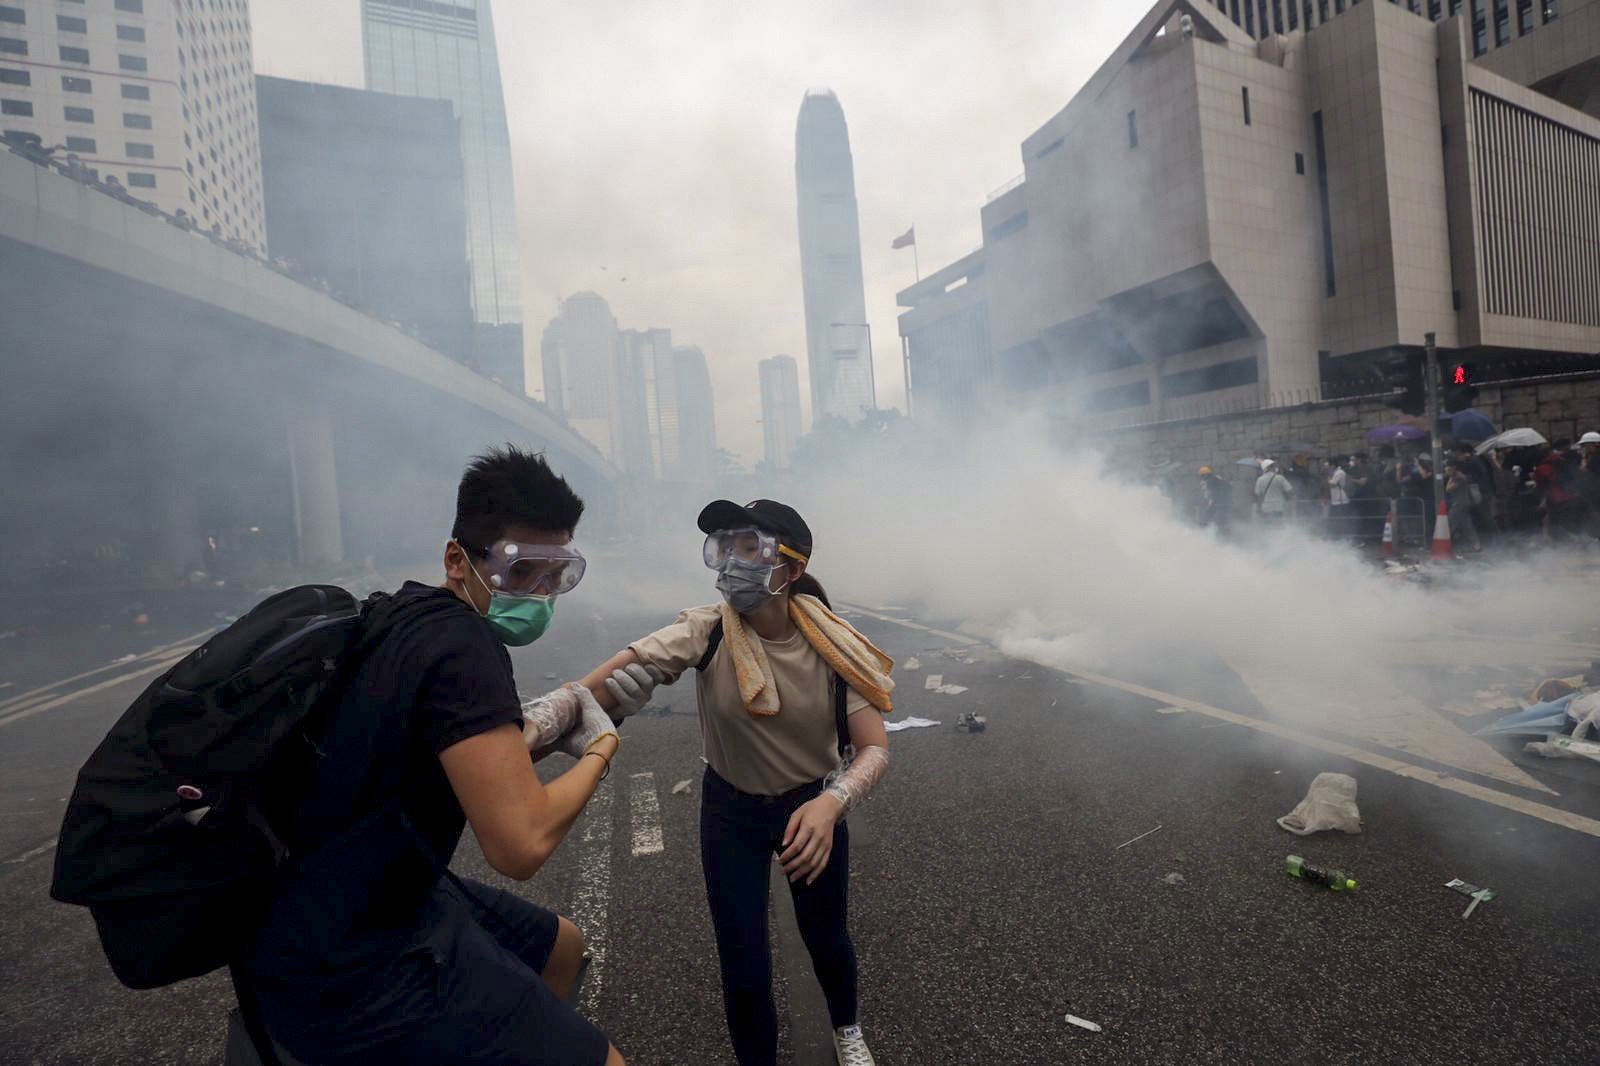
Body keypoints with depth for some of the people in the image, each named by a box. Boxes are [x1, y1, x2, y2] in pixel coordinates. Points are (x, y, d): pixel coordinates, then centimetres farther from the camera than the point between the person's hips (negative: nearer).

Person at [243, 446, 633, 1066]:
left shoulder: (412, 617, 2)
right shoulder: (461, 643, -27)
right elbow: (521, 844, -31)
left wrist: (524, 735, -1)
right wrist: (601, 747, -14)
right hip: (348, 967, -9)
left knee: (562, 946, 25)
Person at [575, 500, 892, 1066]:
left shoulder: (830, 647, -22)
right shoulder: (706, 631, -23)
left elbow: (874, 749, -24)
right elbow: (619, 675, -36)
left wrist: (831, 802, -43)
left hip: (812, 806, 1)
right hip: (731, 812, 0)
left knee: (826, 939, 18)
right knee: (743, 969, 5)